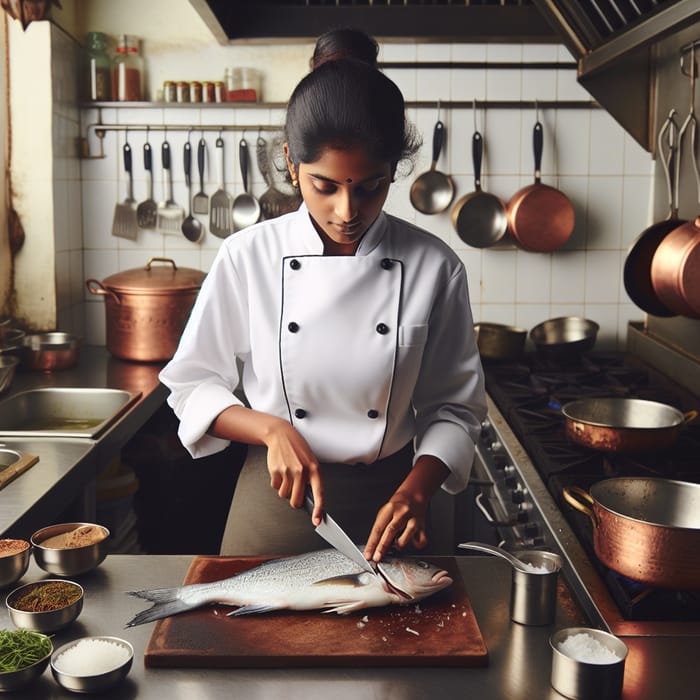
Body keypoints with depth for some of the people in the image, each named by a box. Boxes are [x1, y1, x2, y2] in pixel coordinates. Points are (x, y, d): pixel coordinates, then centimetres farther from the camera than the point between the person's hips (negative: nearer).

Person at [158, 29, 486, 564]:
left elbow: (455, 408, -3)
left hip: (386, 505, 0)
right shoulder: (247, 258, -10)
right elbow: (192, 387, -3)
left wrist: (415, 490, -19)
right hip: (273, 499, 0)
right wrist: (272, 430, -19)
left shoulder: (434, 267, -10)